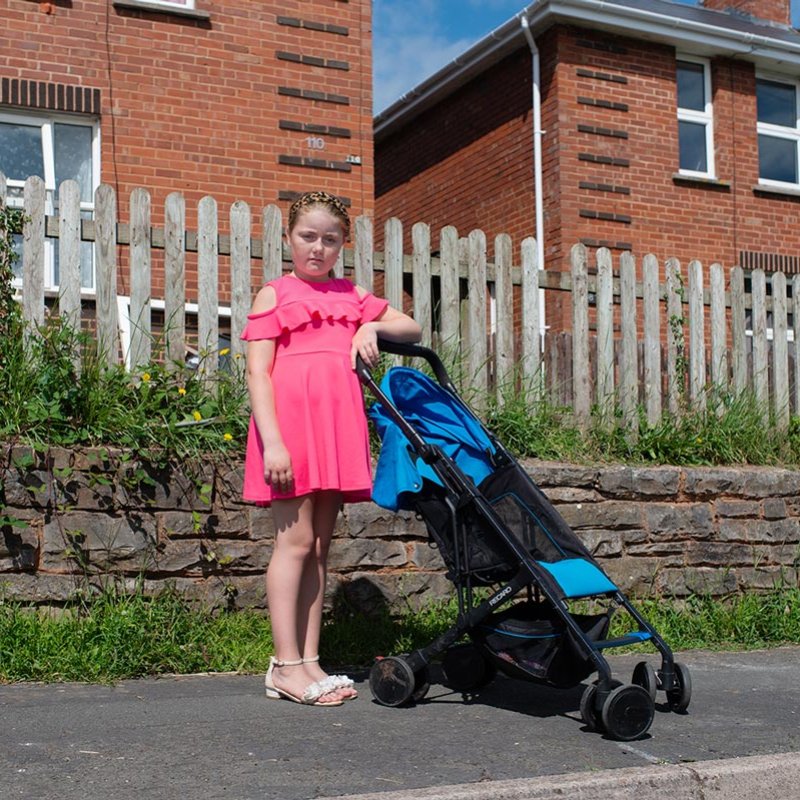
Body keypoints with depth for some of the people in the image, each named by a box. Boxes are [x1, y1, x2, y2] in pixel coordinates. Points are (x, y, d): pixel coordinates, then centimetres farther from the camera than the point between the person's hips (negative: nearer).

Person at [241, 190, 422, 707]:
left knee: (319, 545, 6)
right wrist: (272, 442, -16)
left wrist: (373, 328, 3)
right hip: (292, 419, -5)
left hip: (338, 426, 5)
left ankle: (310, 661, 10)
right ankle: (287, 666, -5)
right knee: (296, 539, -8)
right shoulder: (275, 295, 5)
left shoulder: (351, 295, 20)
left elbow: (412, 330, 25)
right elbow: (258, 374, -4)